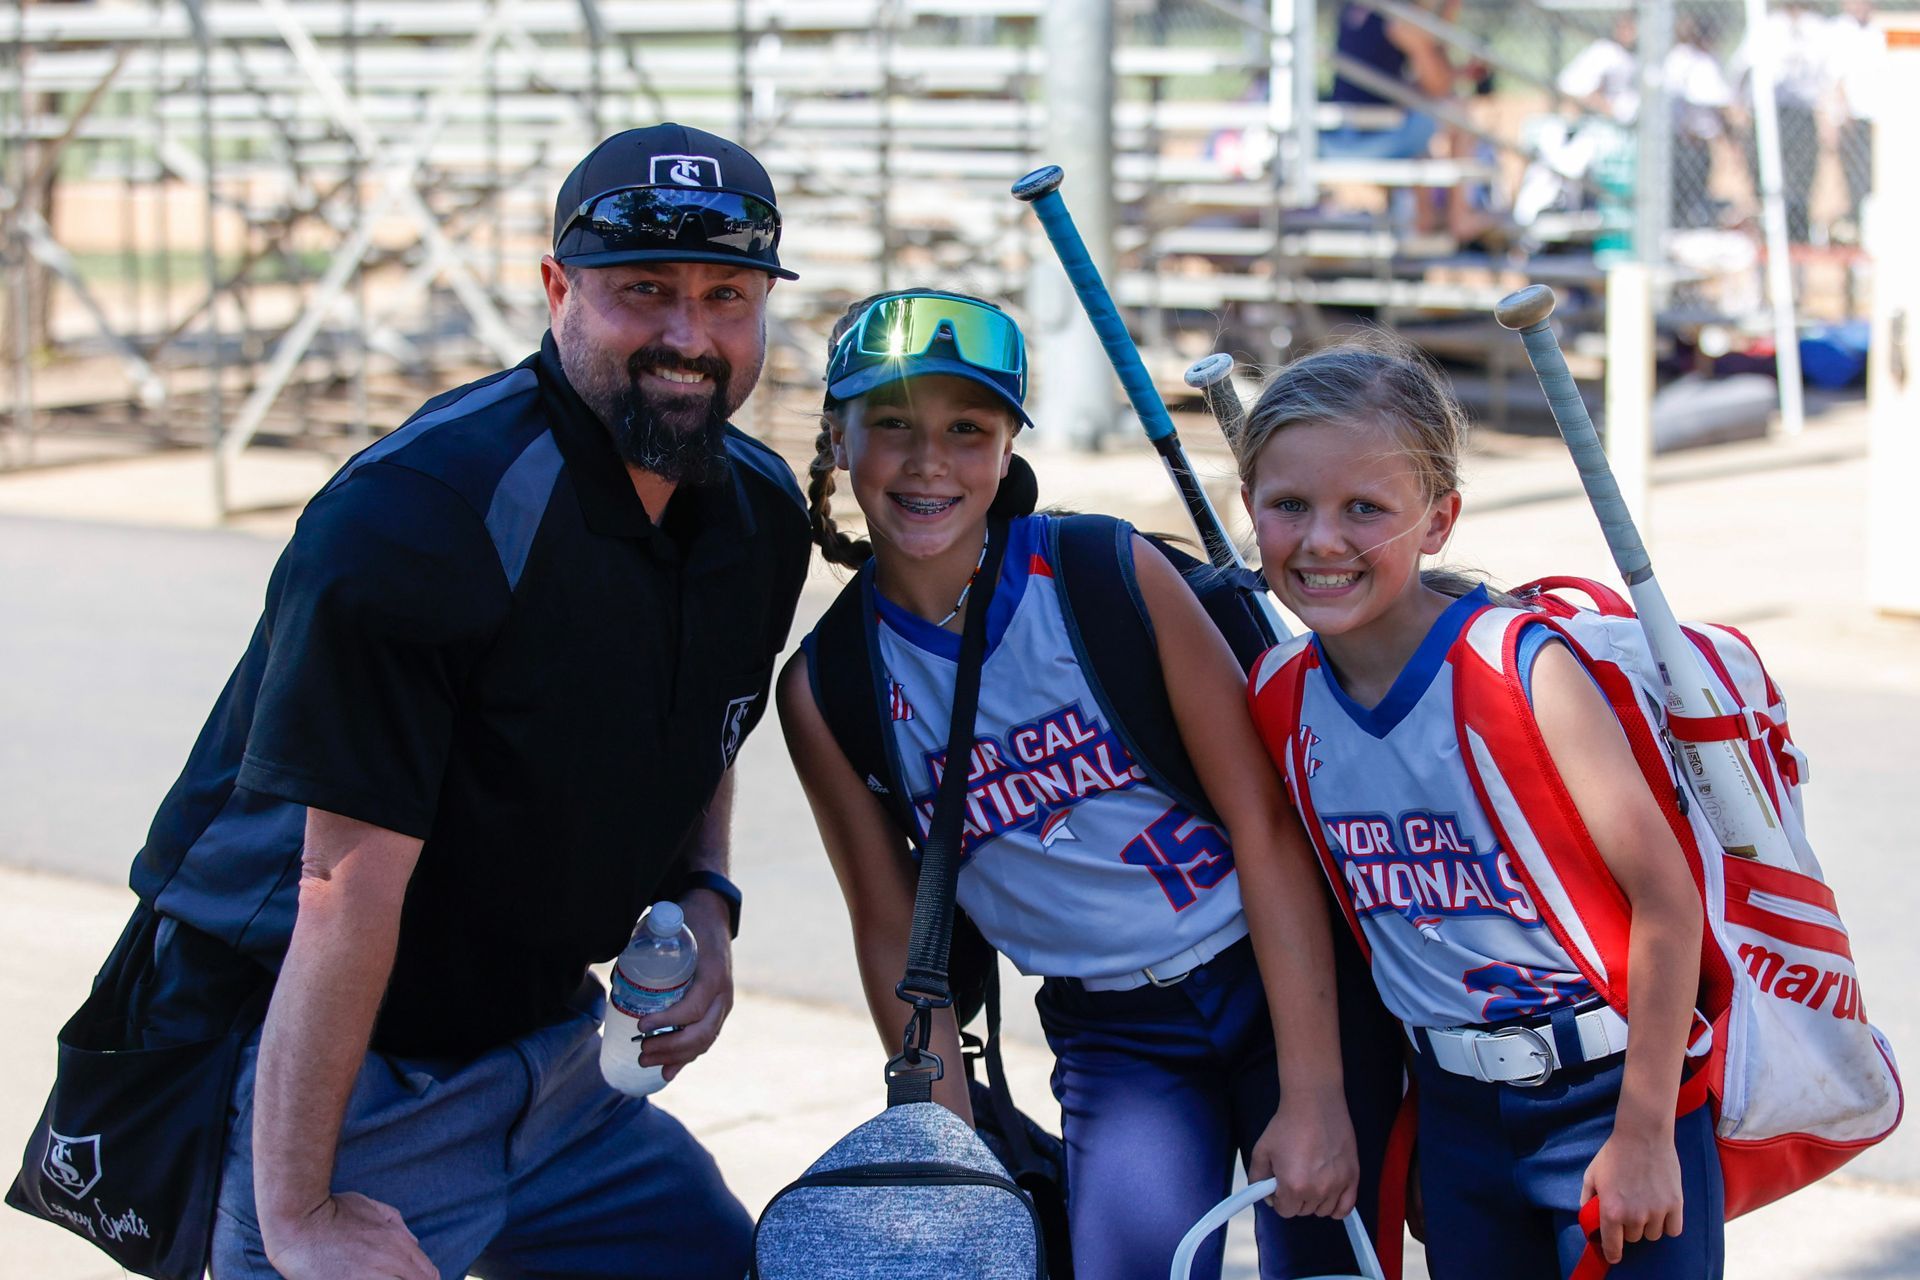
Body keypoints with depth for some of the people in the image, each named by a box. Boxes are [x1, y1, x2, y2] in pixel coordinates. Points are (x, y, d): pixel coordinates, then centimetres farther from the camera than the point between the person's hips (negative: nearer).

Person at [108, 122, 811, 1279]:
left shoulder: (763, 516, 1)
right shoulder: (414, 519, -24)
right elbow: (350, 886, -25)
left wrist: (703, 900, 0)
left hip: (546, 1055, 7)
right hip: (331, 1078, -7)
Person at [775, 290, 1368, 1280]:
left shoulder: (1108, 573, -13)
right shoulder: (826, 691, -6)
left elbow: (1265, 827, -12)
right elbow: (892, 937, 3)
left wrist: (1315, 1094, -16)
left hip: (1279, 986, -1)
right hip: (1113, 1042, 1)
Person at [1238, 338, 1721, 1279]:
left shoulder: (1527, 671, -18)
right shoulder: (1280, 702, -2)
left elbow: (1666, 898, -17)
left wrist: (1643, 1133, -15)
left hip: (1610, 1095, -5)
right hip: (1456, 1118, 5)